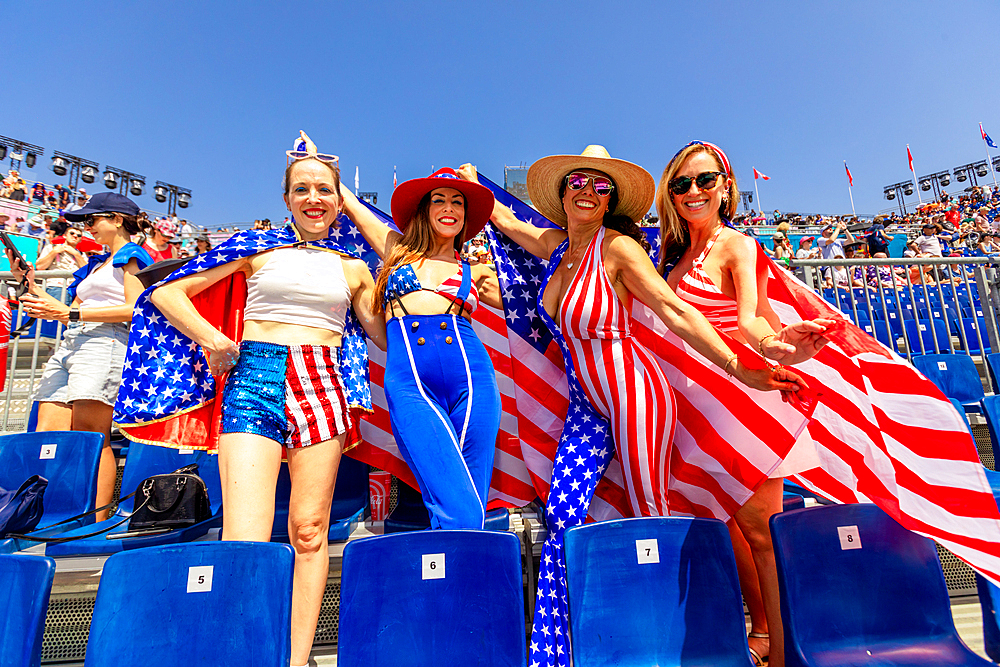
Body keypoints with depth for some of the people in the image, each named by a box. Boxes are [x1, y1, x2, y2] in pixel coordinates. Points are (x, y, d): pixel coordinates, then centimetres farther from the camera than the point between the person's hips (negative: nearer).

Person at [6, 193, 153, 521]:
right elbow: (72, 312, 29)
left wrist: (71, 313, -11)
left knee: (91, 435, -15)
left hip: (105, 342, -9)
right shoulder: (96, 265, 32)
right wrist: (32, 286, 23)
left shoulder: (132, 256, 6)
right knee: (47, 435, -2)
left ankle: (97, 523, -14)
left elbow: (135, 309, -10)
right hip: (69, 345, 9)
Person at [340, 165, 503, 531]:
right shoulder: (398, 250, 20)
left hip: (471, 378, 2)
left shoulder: (475, 272, 21)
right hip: (409, 382, -2)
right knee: (460, 513, -15)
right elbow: (345, 199, 31)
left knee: (470, 514, -1)